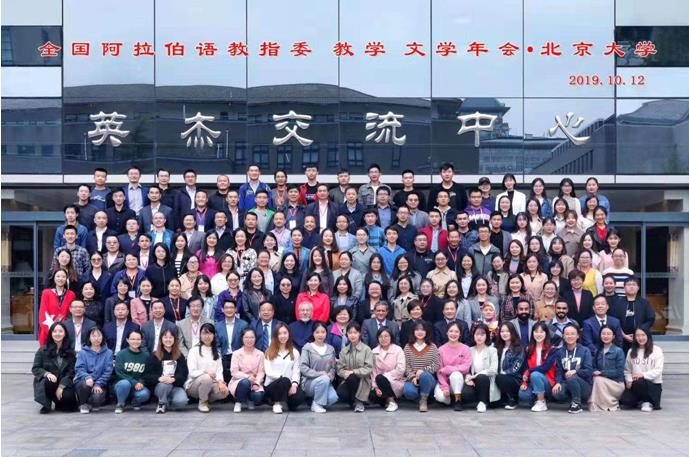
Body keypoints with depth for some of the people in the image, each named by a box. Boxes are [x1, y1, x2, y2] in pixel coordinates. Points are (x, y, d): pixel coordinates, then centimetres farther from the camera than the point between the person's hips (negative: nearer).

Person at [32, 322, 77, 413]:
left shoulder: (70, 352, 6)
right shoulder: (43, 350, 5)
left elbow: (71, 372, -1)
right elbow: (35, 368, 1)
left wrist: (61, 386, -15)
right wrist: (47, 373, -21)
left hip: (64, 383, 1)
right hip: (44, 384, -1)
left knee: (69, 397, -29)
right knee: (48, 381, -37)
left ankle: (59, 404, 11)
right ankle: (46, 405, -8)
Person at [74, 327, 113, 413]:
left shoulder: (108, 353, 6)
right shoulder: (83, 352, 6)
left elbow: (107, 372, -2)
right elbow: (79, 369, -6)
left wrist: (98, 384, -17)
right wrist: (87, 377, -27)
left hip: (99, 384, 0)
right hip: (83, 381, 0)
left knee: (97, 398, -32)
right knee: (85, 384, -35)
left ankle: (91, 404, 8)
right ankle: (83, 404, -4)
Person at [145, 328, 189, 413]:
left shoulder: (180, 356, 12)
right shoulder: (154, 356, 8)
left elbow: (184, 374, 0)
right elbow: (147, 375, -1)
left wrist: (173, 379, -22)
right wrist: (159, 378, -23)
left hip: (176, 386, 1)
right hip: (159, 386, -1)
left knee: (181, 401, -30)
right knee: (165, 384, -37)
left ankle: (168, 401, 5)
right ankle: (162, 403, -7)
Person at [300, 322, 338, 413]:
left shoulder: (330, 349, 13)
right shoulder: (307, 348, -2)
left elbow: (333, 367, 12)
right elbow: (303, 367, -11)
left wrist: (330, 375, -11)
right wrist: (320, 374, -18)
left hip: (326, 382, 4)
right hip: (309, 382, -4)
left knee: (333, 398, -27)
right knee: (324, 379, -36)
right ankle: (316, 404, -13)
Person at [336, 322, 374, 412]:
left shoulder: (366, 349, 0)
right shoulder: (344, 351, 11)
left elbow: (368, 368, -9)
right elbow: (339, 368, 5)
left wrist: (353, 372, -19)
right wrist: (344, 373, -18)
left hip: (362, 381, -2)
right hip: (347, 381, 2)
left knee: (351, 378, -36)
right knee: (341, 393, -30)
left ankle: (358, 402, -10)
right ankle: (353, 402, 7)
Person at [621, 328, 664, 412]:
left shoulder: (656, 350, -1)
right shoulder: (631, 351, 13)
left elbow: (658, 370, -9)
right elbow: (627, 370, 12)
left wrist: (643, 375, -22)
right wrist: (629, 380, -8)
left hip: (653, 384, -4)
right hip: (634, 384, 4)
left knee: (638, 383, -38)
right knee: (625, 400, -24)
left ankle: (647, 402, -8)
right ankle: (640, 400, 11)